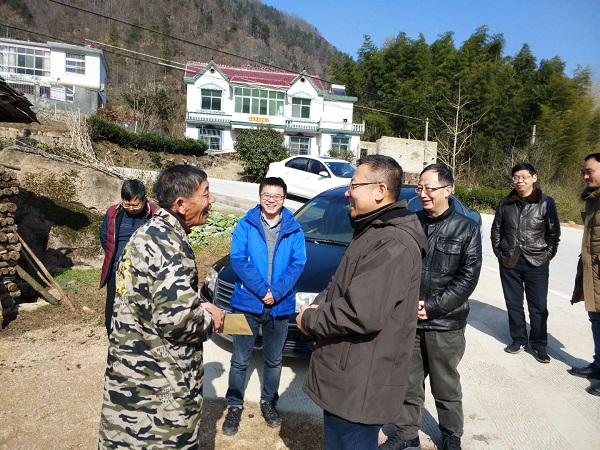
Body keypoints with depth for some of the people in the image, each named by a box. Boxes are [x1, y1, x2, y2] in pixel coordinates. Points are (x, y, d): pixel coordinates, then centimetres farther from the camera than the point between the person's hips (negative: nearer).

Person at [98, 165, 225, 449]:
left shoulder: (148, 232, 7)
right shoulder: (170, 244, -24)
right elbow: (176, 319, -30)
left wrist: (198, 307, 9)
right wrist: (209, 320, -11)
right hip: (156, 385, -9)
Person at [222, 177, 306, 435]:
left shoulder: (294, 230, 1)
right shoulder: (246, 225, -3)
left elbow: (298, 264, -5)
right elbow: (237, 259, -10)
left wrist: (276, 292, -17)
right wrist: (262, 289, -18)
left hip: (280, 306, 2)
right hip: (247, 303, -1)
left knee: (274, 361, 17)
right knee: (240, 360, 10)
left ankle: (268, 402, 37)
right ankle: (234, 406, 28)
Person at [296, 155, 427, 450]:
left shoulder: (393, 245, -24)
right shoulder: (372, 231, 11)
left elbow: (363, 313, -31)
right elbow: (338, 284, 18)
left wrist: (310, 320, -16)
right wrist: (318, 305, -3)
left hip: (360, 386, -10)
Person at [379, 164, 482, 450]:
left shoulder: (466, 228, -3)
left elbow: (468, 278, -7)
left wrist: (432, 307, -14)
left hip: (445, 324, -2)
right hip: (408, 320, 2)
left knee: (446, 386, 15)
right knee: (408, 383, 13)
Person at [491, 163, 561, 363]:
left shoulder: (546, 202, -5)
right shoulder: (505, 203, 3)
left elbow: (554, 232, 0)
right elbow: (496, 229, 10)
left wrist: (547, 256, -3)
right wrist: (499, 252, 4)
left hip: (536, 263, -2)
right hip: (509, 262, 3)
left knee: (538, 307, 5)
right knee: (513, 304, 12)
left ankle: (538, 345, 22)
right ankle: (518, 339, 28)